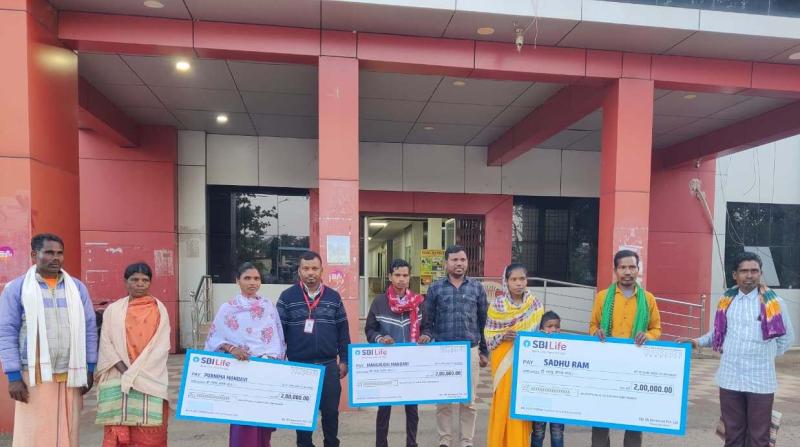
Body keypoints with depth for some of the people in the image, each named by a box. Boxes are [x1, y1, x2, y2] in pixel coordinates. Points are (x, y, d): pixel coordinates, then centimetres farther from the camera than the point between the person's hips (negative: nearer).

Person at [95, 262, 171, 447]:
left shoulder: (159, 310, 2)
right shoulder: (113, 310, 6)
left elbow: (161, 347, -3)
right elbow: (107, 345, 1)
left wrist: (135, 374, -12)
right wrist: (126, 372, -11)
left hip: (150, 381, -1)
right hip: (119, 382, 1)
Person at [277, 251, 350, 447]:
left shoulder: (333, 297, 3)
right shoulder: (287, 297, -3)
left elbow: (343, 330, 7)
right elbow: (279, 331, -1)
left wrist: (344, 360, 5)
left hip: (329, 365, 1)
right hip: (298, 366, -1)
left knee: (331, 410, 10)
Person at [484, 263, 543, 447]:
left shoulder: (535, 304, 1)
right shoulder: (497, 304, -4)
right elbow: (488, 335, 0)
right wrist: (503, 336, -17)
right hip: (503, 360, -1)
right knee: (503, 402, 3)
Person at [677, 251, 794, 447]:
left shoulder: (774, 302, -1)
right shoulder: (726, 301, 6)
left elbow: (787, 337, 8)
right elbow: (717, 332, 13)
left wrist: (767, 356, 6)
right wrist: (698, 341, -2)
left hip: (761, 381, -2)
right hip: (729, 378, 2)